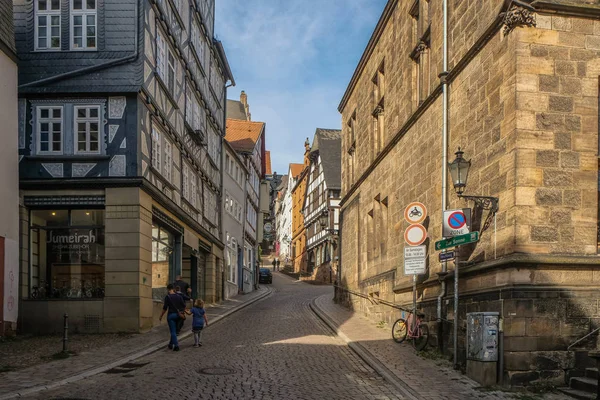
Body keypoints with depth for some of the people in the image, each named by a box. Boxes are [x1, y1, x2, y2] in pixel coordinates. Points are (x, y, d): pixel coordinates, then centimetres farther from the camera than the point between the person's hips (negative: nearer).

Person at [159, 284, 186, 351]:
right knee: (174, 330, 19)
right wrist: (183, 312, 24)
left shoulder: (167, 297, -11)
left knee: (173, 331, -1)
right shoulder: (179, 296, 3)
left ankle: (176, 346, -7)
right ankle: (171, 344, 27)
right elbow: (184, 306, 4)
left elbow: (165, 308, -11)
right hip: (178, 315, 5)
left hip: (171, 315, -5)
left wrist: (161, 316, 1)